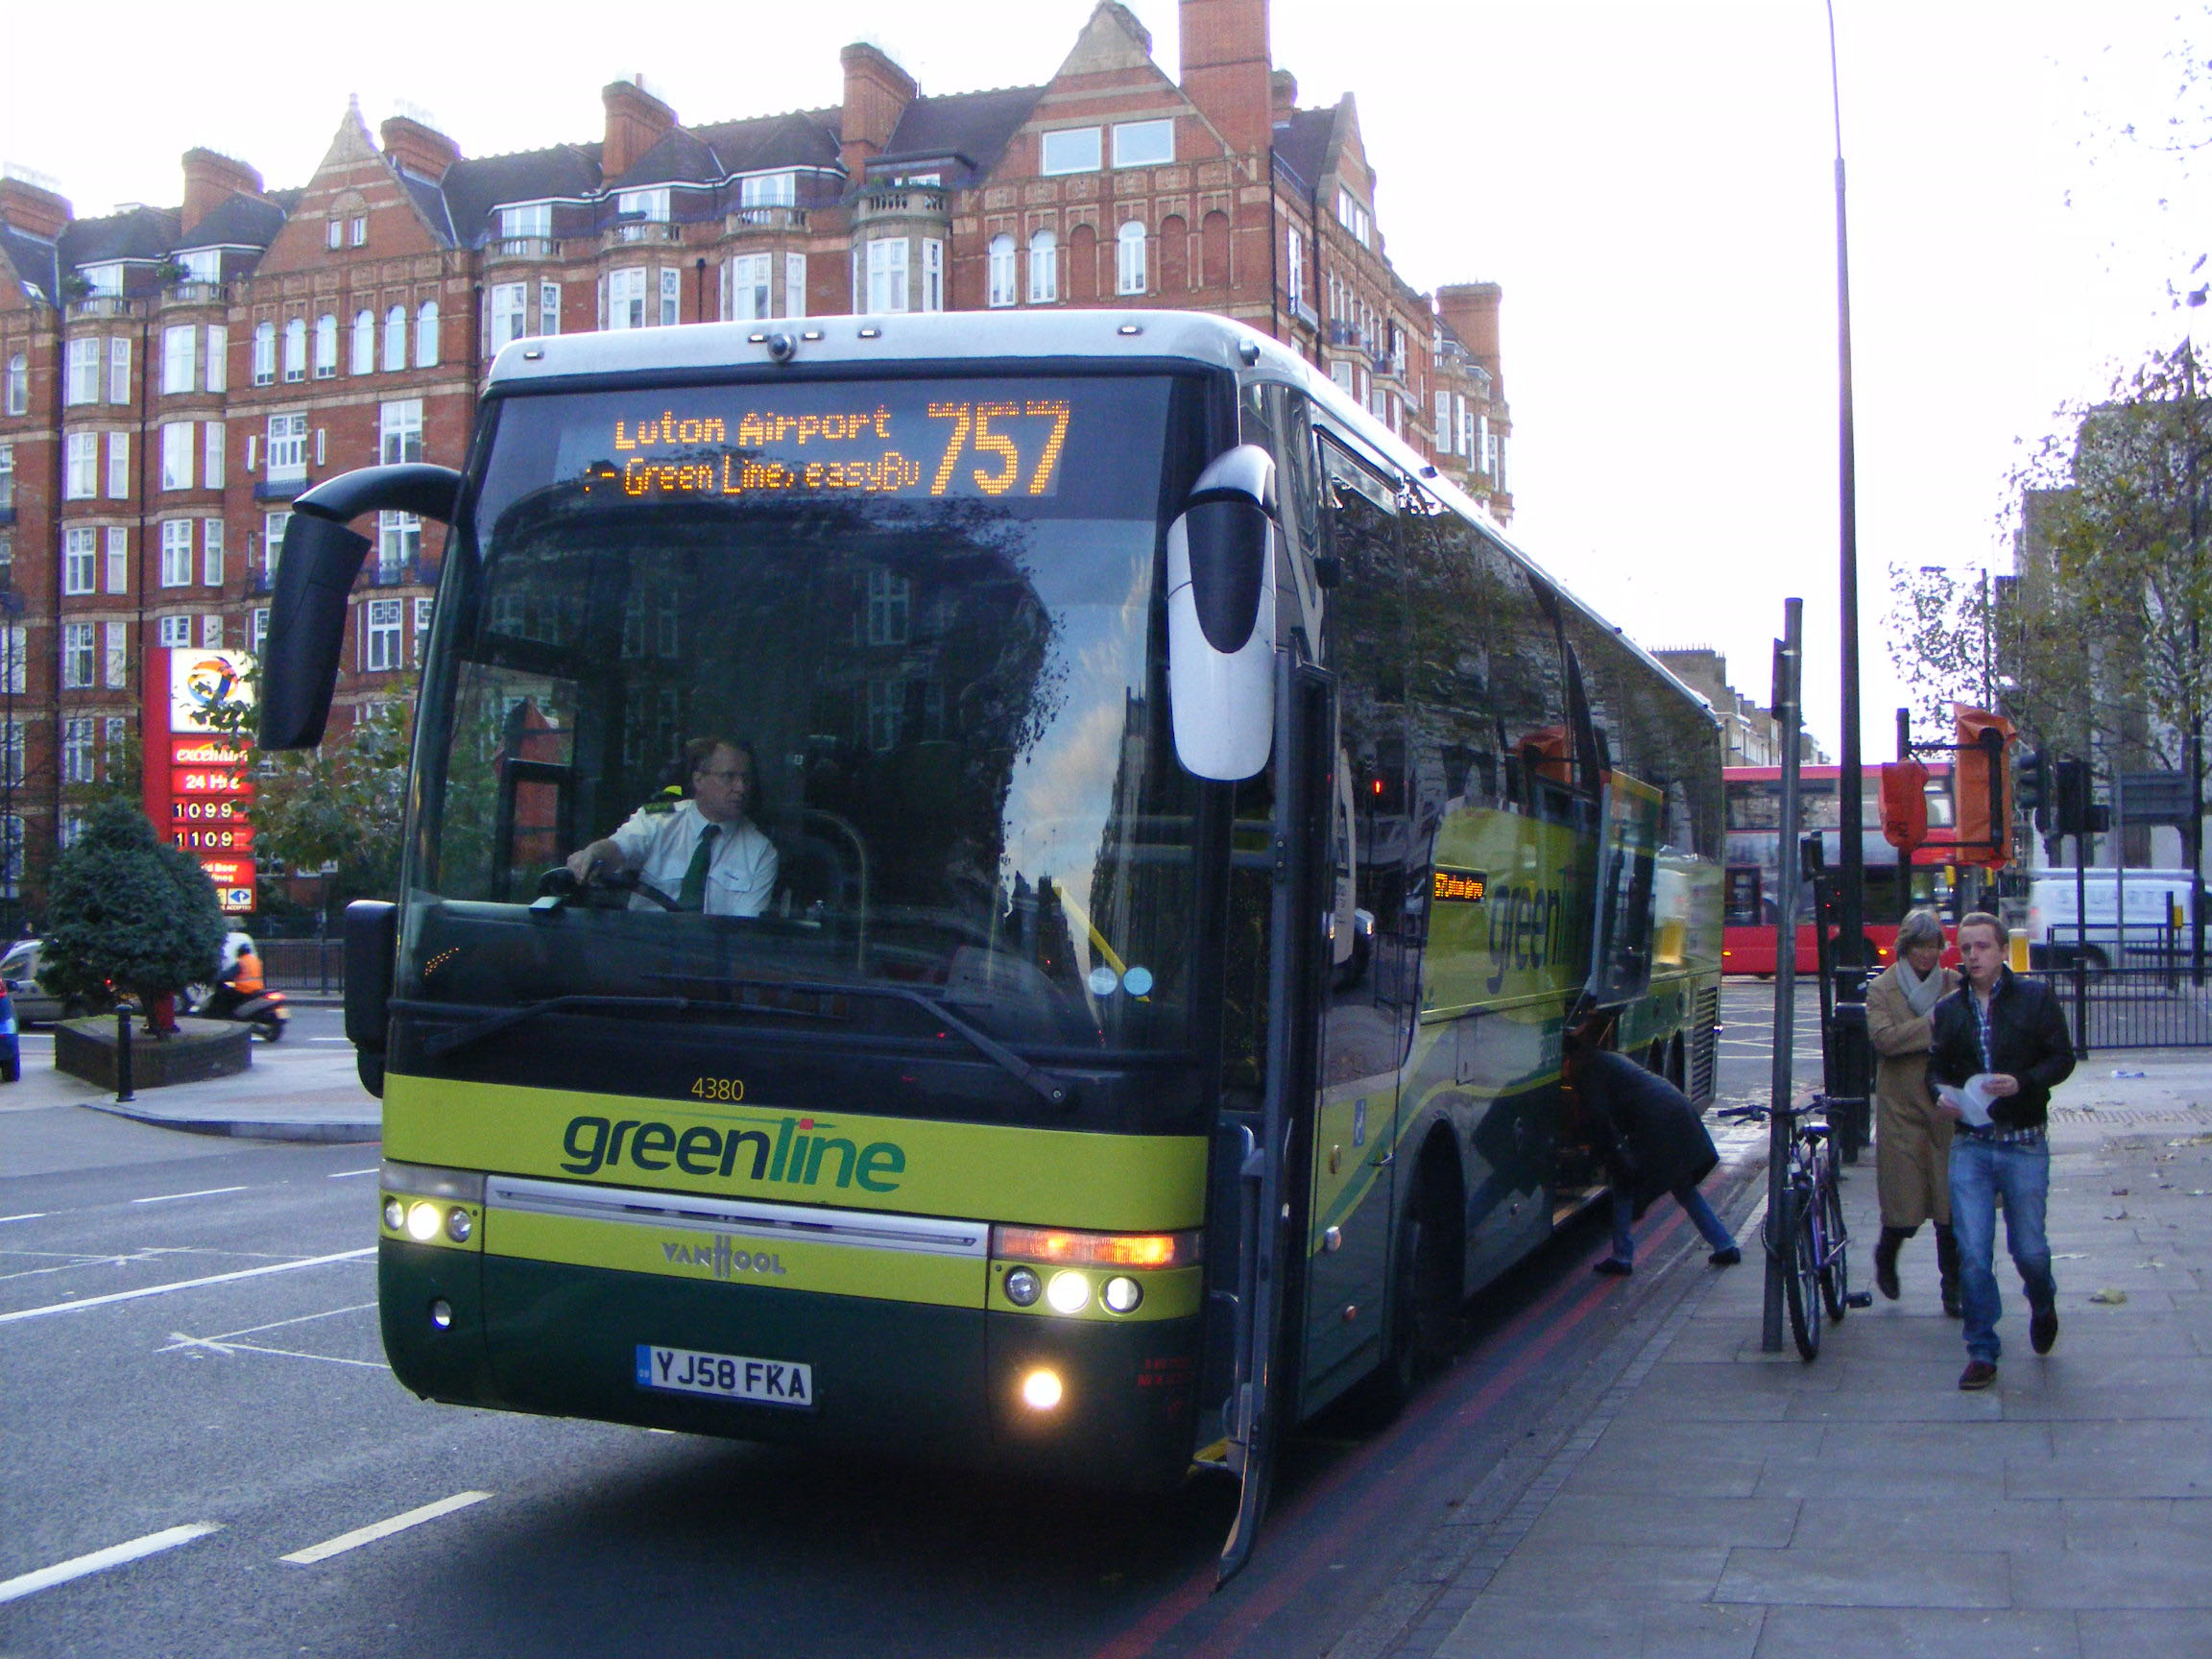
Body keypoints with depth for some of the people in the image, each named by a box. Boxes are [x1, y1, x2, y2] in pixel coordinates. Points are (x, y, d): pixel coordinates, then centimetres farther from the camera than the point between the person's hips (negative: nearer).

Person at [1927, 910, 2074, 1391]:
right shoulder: (1949, 1009, 8)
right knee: (1972, 1253, -4)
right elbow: (1936, 1065, 15)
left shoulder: (2035, 999, -1)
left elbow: (2063, 1058, -2)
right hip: (1969, 1145, 2)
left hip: (2024, 1144, -2)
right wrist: (1941, 1091, -7)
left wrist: (2022, 1082, -19)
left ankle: (2043, 1305, 40)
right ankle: (1982, 1352, 7)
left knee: (2028, 1248, 6)